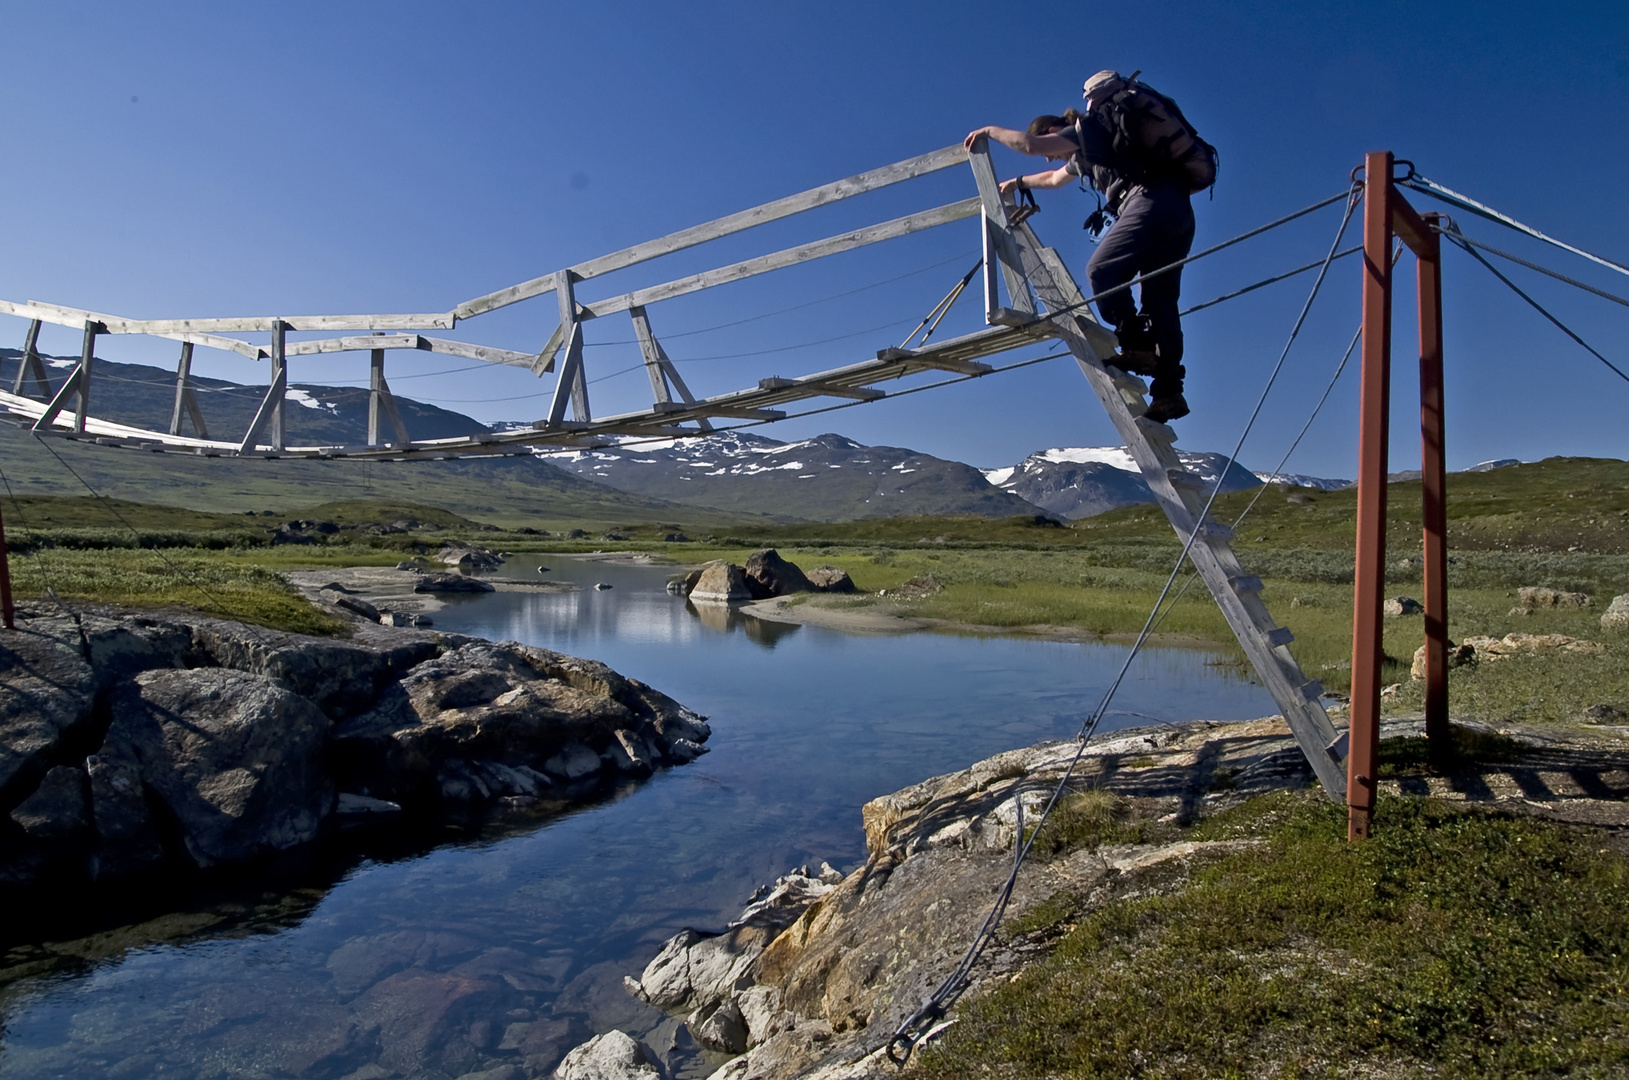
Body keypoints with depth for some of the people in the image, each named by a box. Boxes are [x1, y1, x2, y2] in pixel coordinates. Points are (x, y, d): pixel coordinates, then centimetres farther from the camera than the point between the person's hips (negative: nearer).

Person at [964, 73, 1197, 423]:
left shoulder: (1086, 128, 5)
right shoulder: (1084, 151, 32)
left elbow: (1030, 144, -7)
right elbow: (1055, 178, 53)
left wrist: (990, 131, 8)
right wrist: (1019, 182, 64)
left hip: (1152, 202, -9)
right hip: (1180, 212, 10)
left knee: (1101, 270, -14)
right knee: (1160, 298, 2)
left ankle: (1136, 345, -23)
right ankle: (1169, 391, -5)